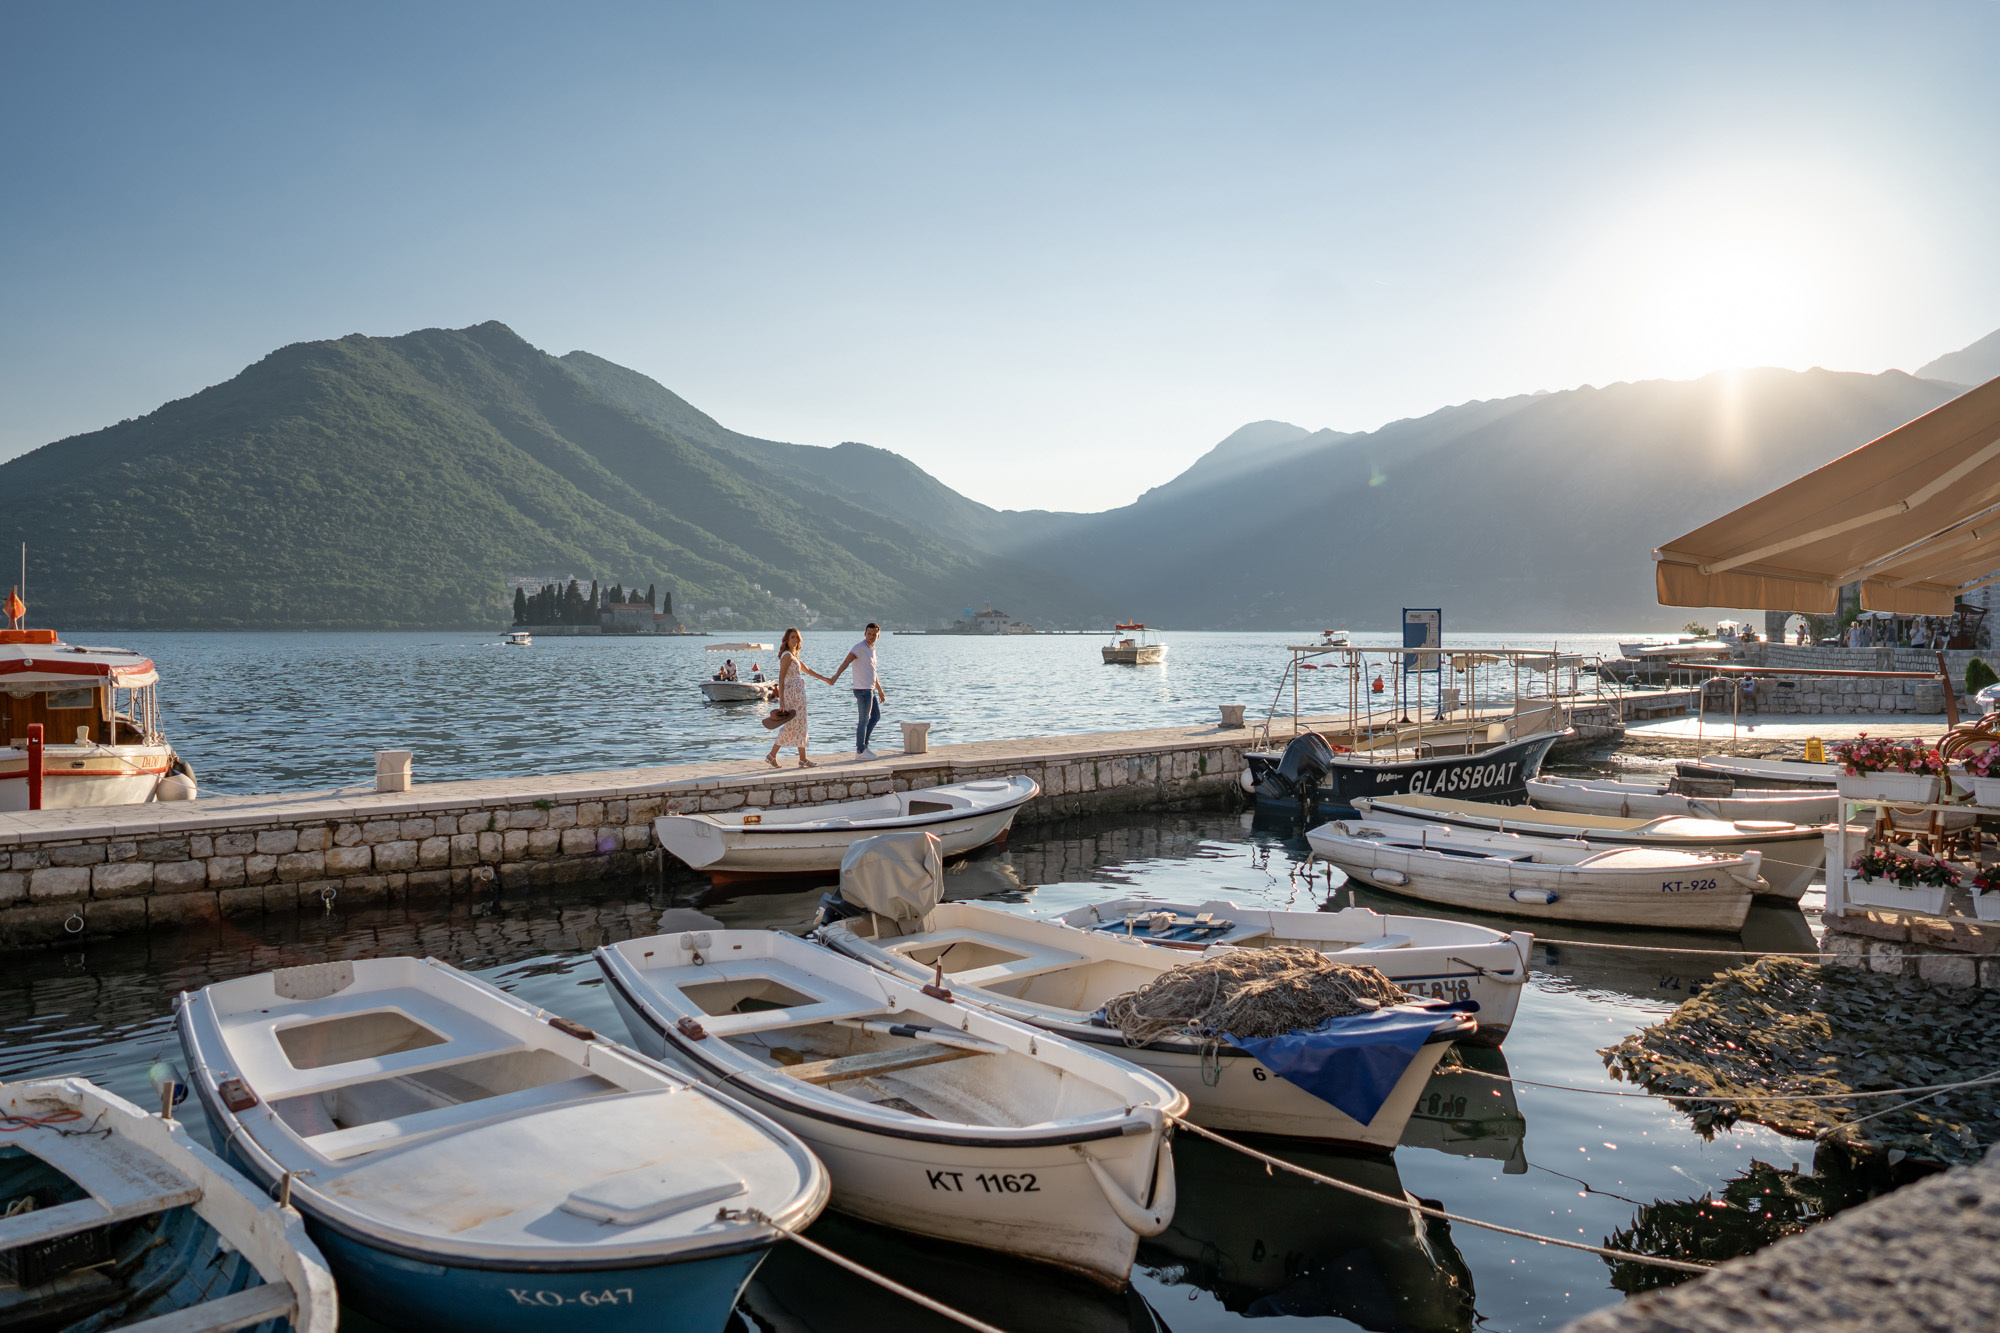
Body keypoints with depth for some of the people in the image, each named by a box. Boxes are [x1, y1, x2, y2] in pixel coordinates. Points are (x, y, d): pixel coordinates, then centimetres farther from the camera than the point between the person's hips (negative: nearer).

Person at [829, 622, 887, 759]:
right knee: (864, 720, -3)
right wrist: (835, 677, -42)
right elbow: (846, 663, -27)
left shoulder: (872, 649, 15)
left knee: (876, 716, 17)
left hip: (870, 690, 9)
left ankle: (863, 745, 23)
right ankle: (860, 751, 5)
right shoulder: (859, 648, -13)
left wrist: (880, 691, 28)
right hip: (862, 690, -9)